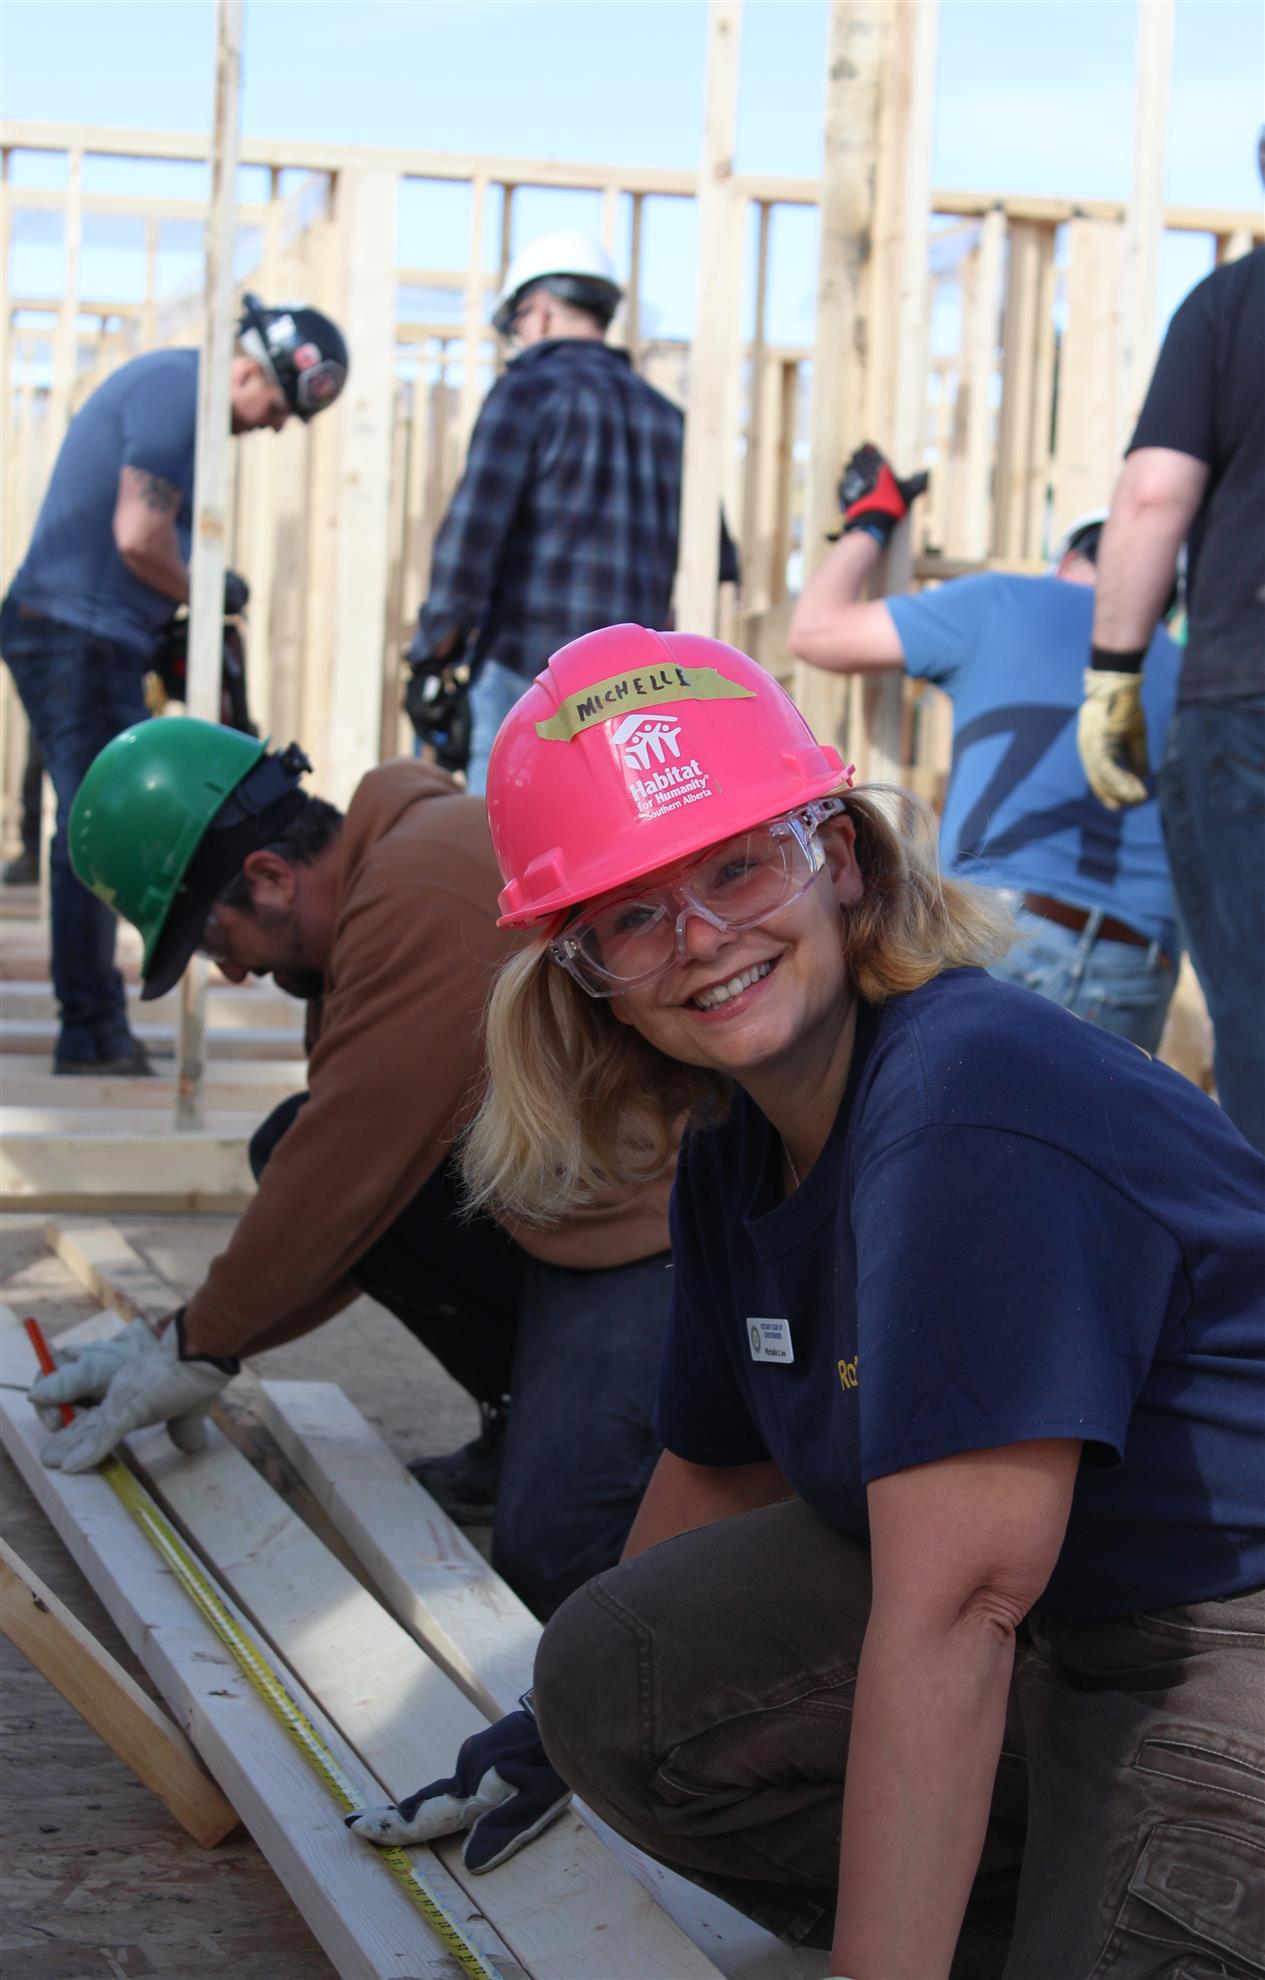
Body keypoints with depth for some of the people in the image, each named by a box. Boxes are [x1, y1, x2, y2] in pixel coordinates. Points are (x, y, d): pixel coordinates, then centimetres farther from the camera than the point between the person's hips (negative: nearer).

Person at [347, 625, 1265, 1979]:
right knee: (609, 1677, 2)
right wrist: (574, 1718, 33)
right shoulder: (735, 1153, 2)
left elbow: (953, 1607, -32)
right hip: (1041, 1623, 9)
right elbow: (721, 1471, 20)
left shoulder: (971, 1106, -27)